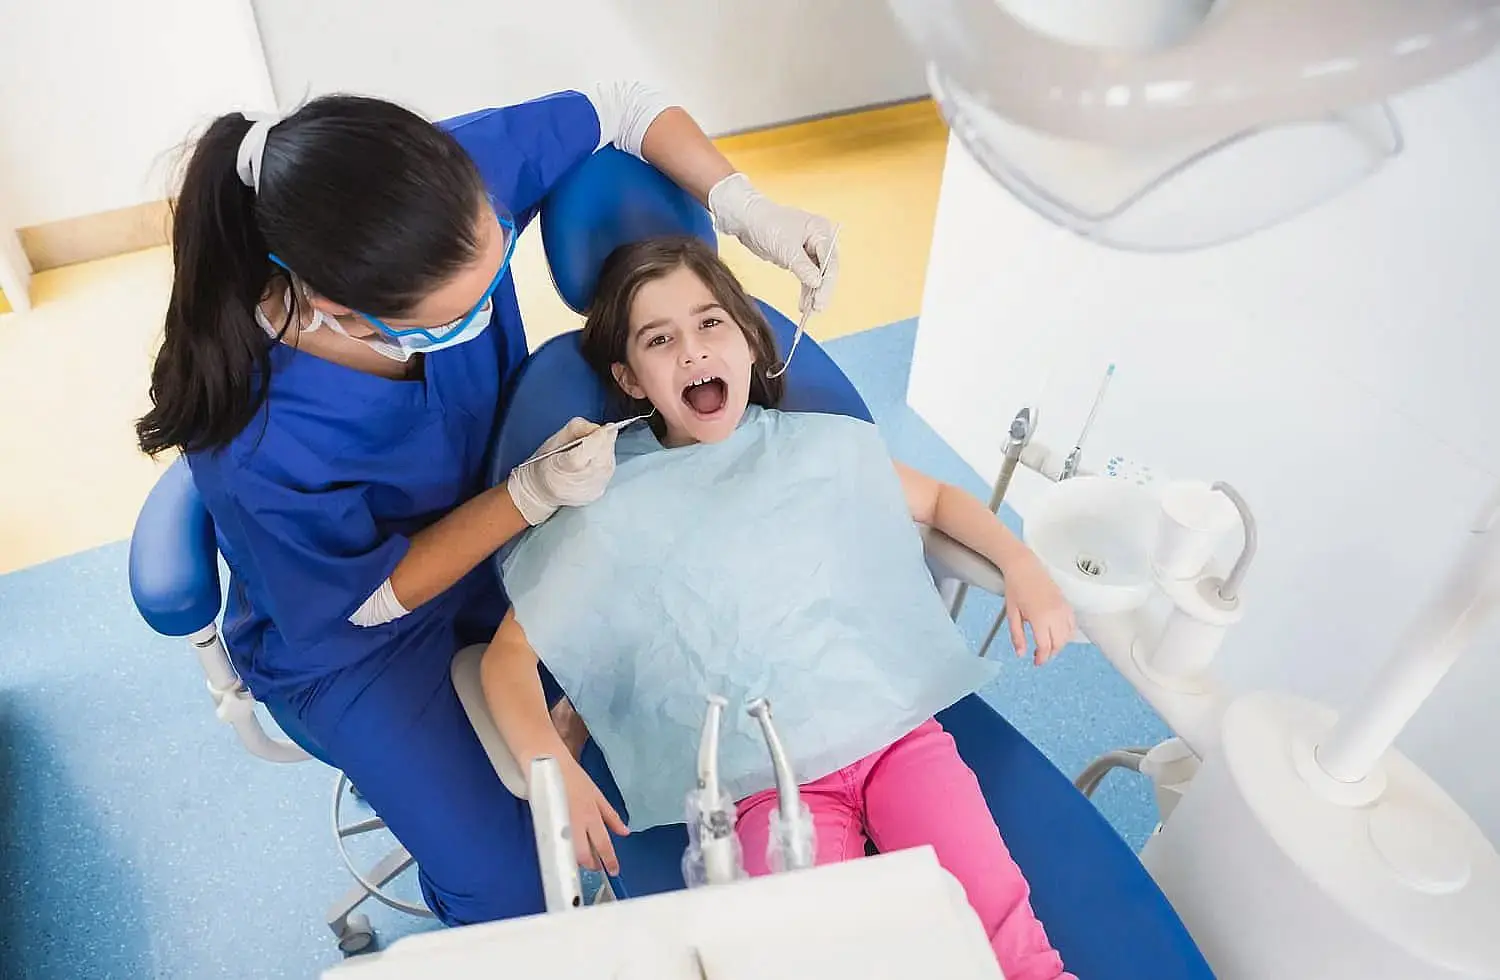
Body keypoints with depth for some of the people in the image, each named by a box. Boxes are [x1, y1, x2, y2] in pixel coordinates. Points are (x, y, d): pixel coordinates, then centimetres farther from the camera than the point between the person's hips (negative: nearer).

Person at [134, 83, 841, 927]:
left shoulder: (460, 184, -30)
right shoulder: (254, 448, -38)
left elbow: (622, 108, -14)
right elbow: (372, 596, -20)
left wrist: (744, 206, -29)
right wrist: (532, 497, -31)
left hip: (492, 513, 4)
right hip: (349, 639, -4)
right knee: (515, 891, -10)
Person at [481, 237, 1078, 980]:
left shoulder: (823, 447, 9)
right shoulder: (613, 515, 2)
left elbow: (936, 498, 23)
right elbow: (509, 654, 0)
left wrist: (1021, 563, 6)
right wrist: (551, 766, -17)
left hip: (895, 723, 3)